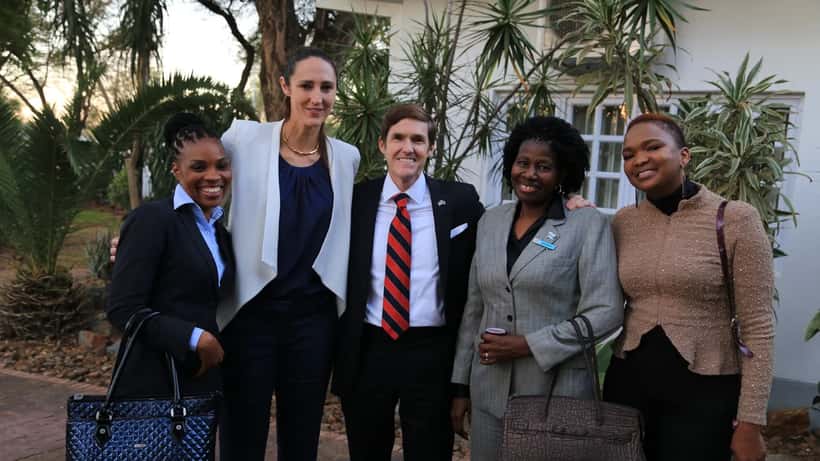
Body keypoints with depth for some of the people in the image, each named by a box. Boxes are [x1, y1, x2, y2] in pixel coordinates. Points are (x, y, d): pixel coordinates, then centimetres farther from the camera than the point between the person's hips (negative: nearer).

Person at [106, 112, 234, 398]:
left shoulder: (220, 229, 12)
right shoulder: (151, 219, -10)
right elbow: (122, 309, -16)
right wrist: (196, 339, -18)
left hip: (208, 380, 7)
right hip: (155, 384, -6)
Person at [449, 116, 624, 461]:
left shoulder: (589, 224, -7)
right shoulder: (490, 221, 7)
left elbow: (606, 313, -12)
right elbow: (473, 309, 10)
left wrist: (529, 345, -15)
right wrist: (461, 384, 10)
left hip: (557, 391, -4)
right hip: (488, 391, 4)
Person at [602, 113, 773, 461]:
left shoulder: (736, 219, -10)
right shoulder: (622, 223, 3)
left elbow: (757, 328, -9)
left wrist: (750, 422, -11)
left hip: (704, 390, -4)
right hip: (628, 380, 4)